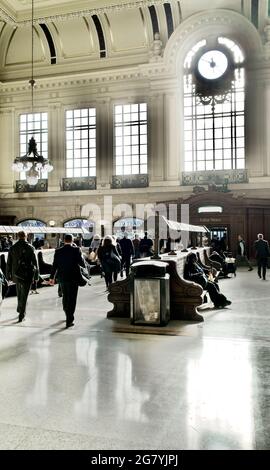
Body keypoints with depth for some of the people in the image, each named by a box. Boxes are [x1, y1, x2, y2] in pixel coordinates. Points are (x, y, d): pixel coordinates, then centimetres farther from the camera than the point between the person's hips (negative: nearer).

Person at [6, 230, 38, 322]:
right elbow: (34, 262, -6)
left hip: (16, 274, 3)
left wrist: (8, 275, 9)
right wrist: (36, 274, 2)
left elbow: (9, 263, 3)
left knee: (19, 294, 21)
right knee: (24, 295, 1)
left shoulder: (12, 248, 0)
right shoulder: (30, 248, -8)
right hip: (27, 275, -3)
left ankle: (21, 310, 36)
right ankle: (21, 314, -1)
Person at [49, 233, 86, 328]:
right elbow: (82, 263, -12)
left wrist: (52, 277, 8)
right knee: (72, 299, 3)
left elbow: (55, 265, 0)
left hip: (62, 277, 3)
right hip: (73, 278, -3)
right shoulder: (76, 250, -11)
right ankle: (69, 320, 0)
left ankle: (68, 315, 38)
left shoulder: (58, 251, -2)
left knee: (65, 297, 21)